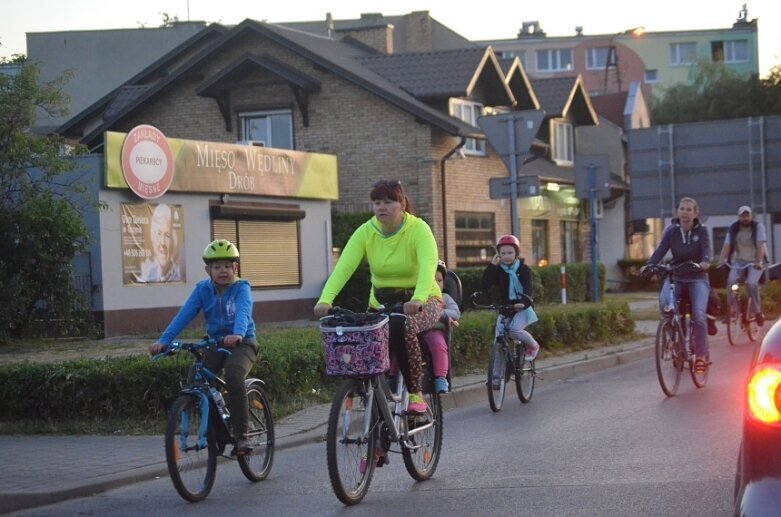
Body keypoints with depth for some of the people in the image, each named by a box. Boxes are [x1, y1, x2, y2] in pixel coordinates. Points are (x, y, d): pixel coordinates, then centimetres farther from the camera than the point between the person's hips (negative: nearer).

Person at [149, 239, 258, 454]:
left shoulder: (241, 288, -10)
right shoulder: (203, 289, -1)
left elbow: (243, 312, -29)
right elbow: (184, 315, -11)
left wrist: (237, 334, -51)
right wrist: (164, 340, -25)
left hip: (242, 343, -4)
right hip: (215, 343, 4)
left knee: (233, 377, -32)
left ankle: (241, 435, -22)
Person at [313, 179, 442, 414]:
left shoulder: (418, 229, -16)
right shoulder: (366, 232, -7)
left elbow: (428, 264, -33)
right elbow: (344, 266, -20)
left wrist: (418, 299, -52)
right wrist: (325, 299, -38)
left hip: (421, 302, -4)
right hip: (381, 302, 4)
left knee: (406, 327, -35)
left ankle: (415, 394, -20)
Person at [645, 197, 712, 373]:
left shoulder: (701, 231, -3)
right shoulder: (671, 231, 0)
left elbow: (706, 249, -17)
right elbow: (660, 250, -11)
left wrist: (706, 261, -41)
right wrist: (649, 265, -31)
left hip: (697, 279, -2)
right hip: (677, 278, 2)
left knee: (698, 315, -22)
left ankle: (701, 356, -14)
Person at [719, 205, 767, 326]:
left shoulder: (758, 227, -9)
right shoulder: (733, 229, -1)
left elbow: (761, 246, -21)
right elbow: (726, 246, -10)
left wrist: (759, 262, -35)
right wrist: (721, 261, -26)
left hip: (755, 262, -3)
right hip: (739, 260, 3)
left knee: (752, 283, -26)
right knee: (731, 281, -23)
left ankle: (758, 312, -9)